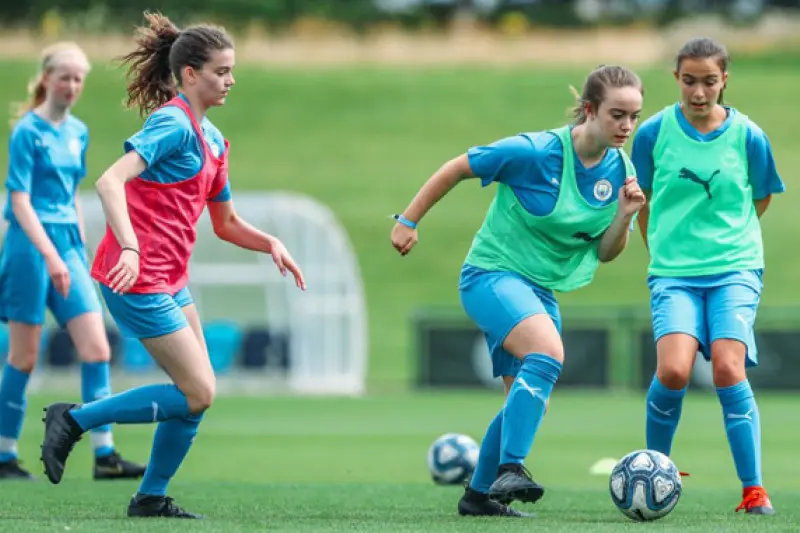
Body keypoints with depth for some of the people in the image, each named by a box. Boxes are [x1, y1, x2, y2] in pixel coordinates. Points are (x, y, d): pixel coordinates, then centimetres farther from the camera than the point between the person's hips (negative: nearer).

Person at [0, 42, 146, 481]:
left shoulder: (78, 132, 12)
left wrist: (79, 250, 15)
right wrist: (50, 255, -22)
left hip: (68, 244, 7)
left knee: (97, 349, -3)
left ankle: (104, 456, -4)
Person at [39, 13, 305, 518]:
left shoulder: (212, 139, 15)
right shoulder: (174, 124, -14)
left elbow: (226, 223, 24)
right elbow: (110, 182, -27)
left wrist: (270, 243, 6)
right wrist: (130, 248, -38)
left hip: (170, 280, 9)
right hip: (138, 277, -9)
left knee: (197, 394, 9)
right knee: (197, 393, -9)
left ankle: (151, 498, 18)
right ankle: (75, 420, -1)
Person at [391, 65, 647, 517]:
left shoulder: (622, 171, -2)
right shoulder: (534, 152, -20)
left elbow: (605, 253, 5)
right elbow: (455, 169, -8)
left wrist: (625, 215, -15)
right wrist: (409, 221, -3)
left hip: (541, 292, 8)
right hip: (492, 274, -8)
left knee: (529, 401, 12)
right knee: (548, 353, -33)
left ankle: (480, 494, 30)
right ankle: (510, 470, -35)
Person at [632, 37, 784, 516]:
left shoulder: (748, 137, -2)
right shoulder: (654, 133, 0)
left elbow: (760, 201, 15)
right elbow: (640, 201, 14)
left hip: (735, 269, 0)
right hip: (673, 274, 0)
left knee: (728, 367, -19)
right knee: (674, 370, -20)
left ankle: (755, 491, -12)